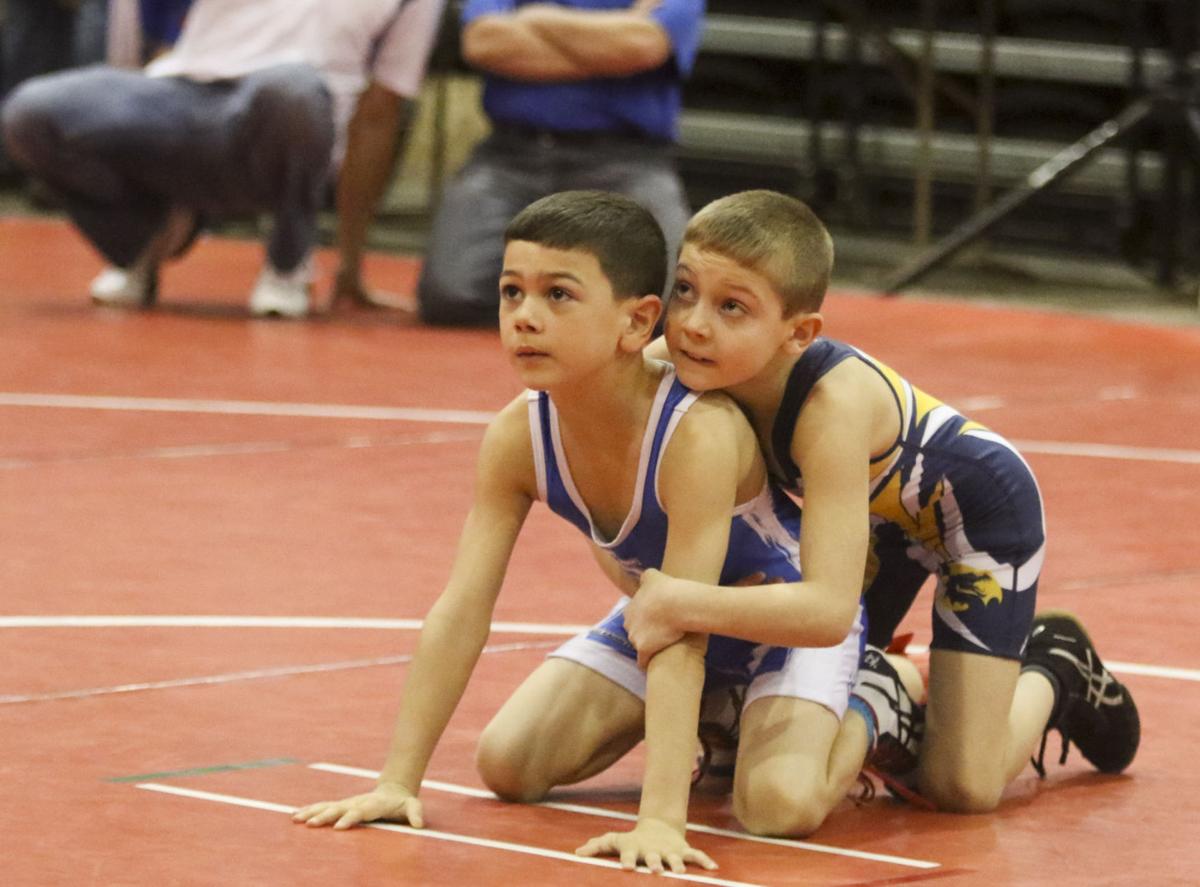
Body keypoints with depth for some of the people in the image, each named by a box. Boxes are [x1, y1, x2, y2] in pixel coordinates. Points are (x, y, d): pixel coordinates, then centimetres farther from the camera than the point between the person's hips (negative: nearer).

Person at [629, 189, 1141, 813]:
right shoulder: (678, 366, -25)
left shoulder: (832, 406, -43)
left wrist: (679, 604, -53)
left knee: (961, 786, -11)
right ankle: (898, 685, 35)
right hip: (884, 515, 6)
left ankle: (1051, 673, 16)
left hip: (981, 511, -6)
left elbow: (829, 606, -49)